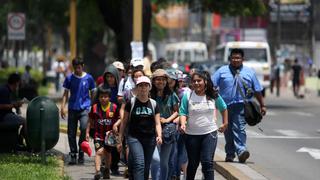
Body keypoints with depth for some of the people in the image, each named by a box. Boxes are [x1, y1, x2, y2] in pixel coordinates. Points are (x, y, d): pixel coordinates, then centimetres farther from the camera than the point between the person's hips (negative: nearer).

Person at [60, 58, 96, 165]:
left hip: (84, 108, -2)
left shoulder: (89, 78, 5)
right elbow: (66, 93, 9)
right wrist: (62, 107, 0)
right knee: (71, 133, 1)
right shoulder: (69, 78, 6)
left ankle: (81, 154, -8)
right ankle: (73, 155, 12)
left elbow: (92, 94, 13)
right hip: (72, 108, 2)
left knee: (84, 128, -22)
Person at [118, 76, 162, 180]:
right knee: (139, 164, -20)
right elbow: (124, 122, 5)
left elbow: (157, 123, 5)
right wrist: (120, 139, 2)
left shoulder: (153, 104, 8)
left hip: (150, 139, 3)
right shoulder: (131, 103, 1)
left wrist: (159, 136, -14)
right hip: (134, 137, -3)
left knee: (146, 167, 8)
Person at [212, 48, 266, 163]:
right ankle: (230, 154, 17)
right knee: (228, 130, 8)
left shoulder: (249, 72, 9)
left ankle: (241, 151, -28)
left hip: (241, 105, -2)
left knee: (239, 128, -18)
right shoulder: (222, 71, 8)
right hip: (226, 105, 2)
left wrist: (262, 105, 13)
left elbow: (257, 91, 12)